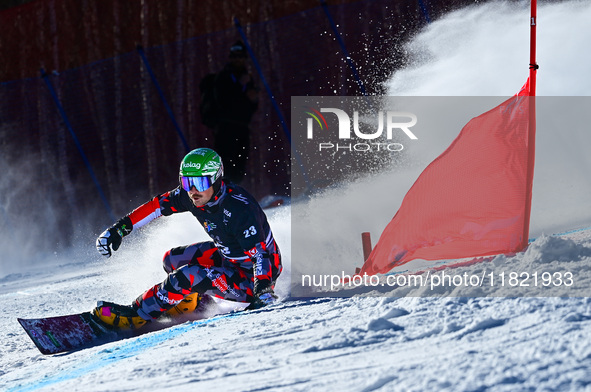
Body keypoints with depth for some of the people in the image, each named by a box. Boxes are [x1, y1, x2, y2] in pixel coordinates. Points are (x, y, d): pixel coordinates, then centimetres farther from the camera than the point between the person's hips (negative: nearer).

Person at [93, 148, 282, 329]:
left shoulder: (239, 209, -34)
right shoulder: (190, 195, -12)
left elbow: (260, 255, -37)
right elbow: (156, 206, 1)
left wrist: (262, 293, -51)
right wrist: (120, 228, -4)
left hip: (252, 276, -8)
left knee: (187, 277, -22)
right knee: (172, 260, 10)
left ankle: (135, 316, -5)